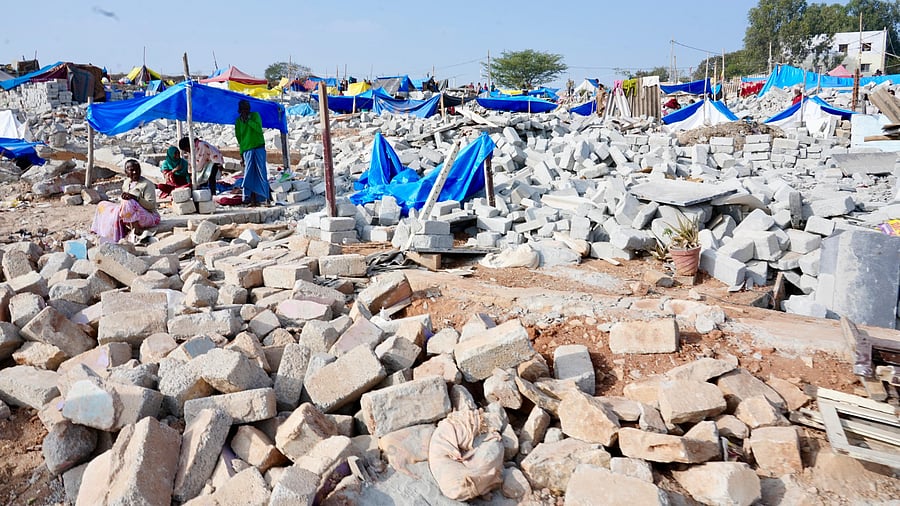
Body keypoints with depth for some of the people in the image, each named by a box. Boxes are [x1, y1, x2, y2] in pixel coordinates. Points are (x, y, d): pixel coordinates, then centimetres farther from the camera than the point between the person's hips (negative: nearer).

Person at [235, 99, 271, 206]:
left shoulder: (255, 115, 7)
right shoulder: (238, 121, 12)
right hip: (247, 150, 2)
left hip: (259, 148, -1)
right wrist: (241, 154, 10)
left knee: (261, 172, -4)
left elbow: (258, 128, -10)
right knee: (249, 174, -5)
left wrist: (248, 120, -14)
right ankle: (250, 198, -5)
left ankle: (265, 197, -3)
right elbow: (239, 139, 14)